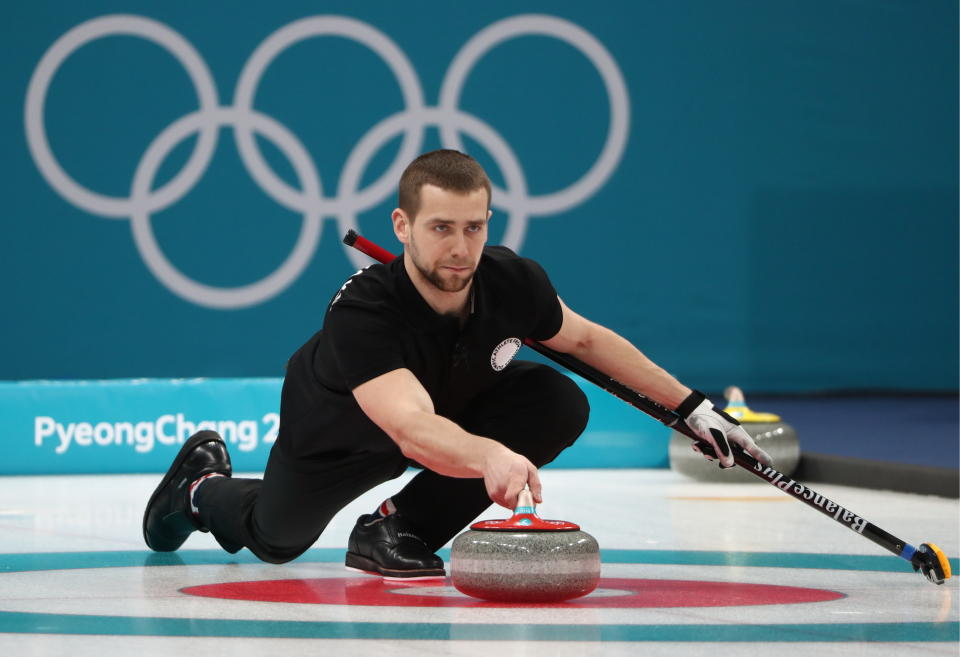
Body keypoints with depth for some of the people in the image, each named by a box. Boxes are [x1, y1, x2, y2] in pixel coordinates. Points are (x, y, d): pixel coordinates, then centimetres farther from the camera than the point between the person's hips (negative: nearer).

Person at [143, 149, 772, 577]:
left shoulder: (511, 281, -30)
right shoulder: (362, 309, -46)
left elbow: (587, 339, -8)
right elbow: (414, 431, -60)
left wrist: (692, 405, -8)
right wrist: (490, 456, -81)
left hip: (454, 403, 3)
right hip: (339, 431, -3)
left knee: (561, 406, -22)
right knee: (273, 540, 13)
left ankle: (400, 528, -8)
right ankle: (204, 486, 51)